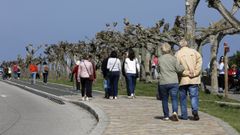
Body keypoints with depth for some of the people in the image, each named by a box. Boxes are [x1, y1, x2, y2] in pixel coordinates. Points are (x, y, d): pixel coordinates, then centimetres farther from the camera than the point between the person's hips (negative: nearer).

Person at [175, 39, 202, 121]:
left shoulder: (178, 54, 1)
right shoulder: (194, 51, 7)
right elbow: (199, 61, -6)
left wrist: (186, 73, -10)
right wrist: (195, 72, -9)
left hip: (183, 79, -1)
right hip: (194, 79, 1)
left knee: (183, 97, 9)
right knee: (194, 96, 2)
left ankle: (184, 115, 10)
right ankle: (195, 110, -20)